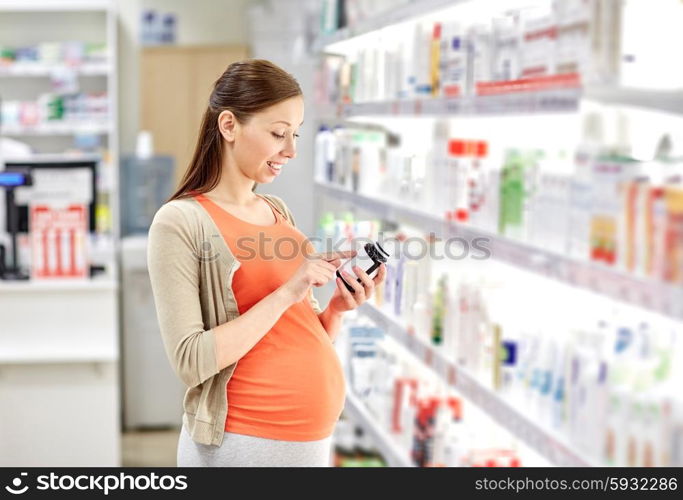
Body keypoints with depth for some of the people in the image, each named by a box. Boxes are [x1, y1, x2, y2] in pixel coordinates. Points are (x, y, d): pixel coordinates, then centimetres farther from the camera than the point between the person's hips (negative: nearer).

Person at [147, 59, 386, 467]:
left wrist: (337, 308, -6)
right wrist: (285, 294, -21)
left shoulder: (279, 211, 7)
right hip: (245, 444, -6)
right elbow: (191, 361, -18)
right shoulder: (181, 222, -12)